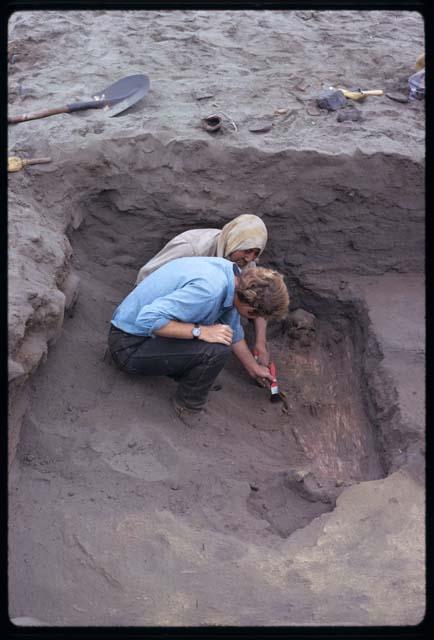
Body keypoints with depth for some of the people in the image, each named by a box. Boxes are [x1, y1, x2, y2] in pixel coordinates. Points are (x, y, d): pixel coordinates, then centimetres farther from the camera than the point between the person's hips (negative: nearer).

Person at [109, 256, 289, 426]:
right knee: (216, 349, -23)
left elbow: (233, 331, 16)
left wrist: (253, 368, 27)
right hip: (130, 346, -9)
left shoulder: (230, 272, -2)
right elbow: (148, 319, -35)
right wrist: (200, 331, -30)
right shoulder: (209, 289, -32)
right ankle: (189, 406, 0)